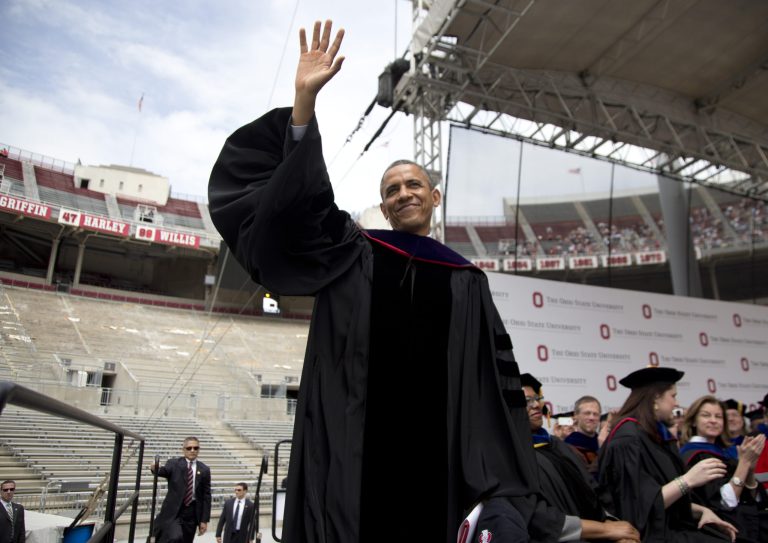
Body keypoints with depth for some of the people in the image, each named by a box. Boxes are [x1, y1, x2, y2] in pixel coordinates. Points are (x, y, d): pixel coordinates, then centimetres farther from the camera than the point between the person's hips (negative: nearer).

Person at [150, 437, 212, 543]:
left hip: (191, 512, 3)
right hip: (173, 510, -3)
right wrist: (156, 468, -45)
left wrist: (204, 520, 2)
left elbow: (206, 496, 6)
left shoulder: (204, 470, 5)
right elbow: (165, 471, -22)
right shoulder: (174, 463, 1)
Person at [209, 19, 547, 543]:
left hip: (436, 447, 2)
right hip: (353, 447, -1)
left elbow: (496, 376, 9)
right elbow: (296, 199, -3)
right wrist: (305, 100, -14)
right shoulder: (352, 255, 10)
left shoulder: (465, 280, 13)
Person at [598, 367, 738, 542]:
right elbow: (642, 506, -23)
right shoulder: (627, 439, -19)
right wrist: (688, 480, -26)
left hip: (668, 528, 9)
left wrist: (702, 510, 2)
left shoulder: (654, 435, 10)